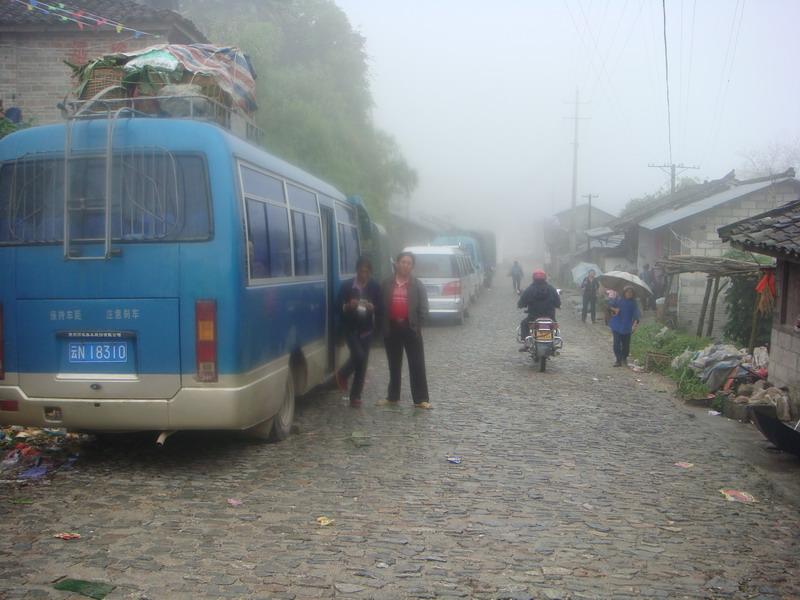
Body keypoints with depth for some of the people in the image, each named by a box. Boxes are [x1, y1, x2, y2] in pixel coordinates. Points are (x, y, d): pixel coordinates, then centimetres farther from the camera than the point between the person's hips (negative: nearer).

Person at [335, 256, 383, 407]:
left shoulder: (375, 287, 0)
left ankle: (355, 396, 12)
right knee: (359, 356, -18)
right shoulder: (347, 285, -4)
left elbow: (381, 309, -1)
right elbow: (339, 307, -4)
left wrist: (372, 307, -22)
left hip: (366, 329, 2)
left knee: (363, 362, 2)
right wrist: (349, 306, -24)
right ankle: (342, 374, 14)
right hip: (350, 328, -2)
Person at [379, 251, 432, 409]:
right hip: (392, 328, 2)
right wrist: (383, 327, 2)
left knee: (417, 365, -2)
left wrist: (417, 326, -9)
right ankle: (392, 397, 23)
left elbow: (423, 308, -2)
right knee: (394, 365, 13)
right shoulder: (387, 284, 5)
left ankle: (421, 399, 2)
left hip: (410, 328, -2)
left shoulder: (417, 285, 0)